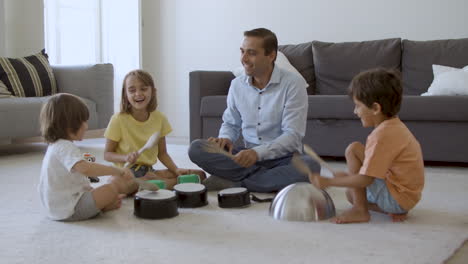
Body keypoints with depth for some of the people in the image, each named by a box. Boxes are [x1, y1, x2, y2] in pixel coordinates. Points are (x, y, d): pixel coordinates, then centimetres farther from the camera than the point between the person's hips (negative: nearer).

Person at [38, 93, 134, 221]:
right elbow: (85, 168, -39)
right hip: (70, 209, -11)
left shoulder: (55, 146, 15)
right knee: (114, 186, -18)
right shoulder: (66, 147, -20)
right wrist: (118, 171, -34)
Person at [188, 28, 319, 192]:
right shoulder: (237, 85, 4)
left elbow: (292, 136, -17)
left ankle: (232, 182, -24)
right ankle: (271, 179, -20)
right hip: (248, 156, 3)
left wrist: (258, 152, -32)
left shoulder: (293, 84, -11)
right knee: (196, 148, -17)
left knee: (309, 165, -37)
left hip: (282, 157, -3)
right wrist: (225, 138, -8)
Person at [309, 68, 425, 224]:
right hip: (405, 196, 10)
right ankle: (395, 211, 6)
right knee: (351, 193, 23)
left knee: (353, 150, -15)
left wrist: (328, 182, -17)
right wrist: (345, 177, 15)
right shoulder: (395, 126, 9)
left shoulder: (382, 134, -23)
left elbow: (365, 179, -24)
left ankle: (360, 210, -10)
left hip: (397, 197, -10)